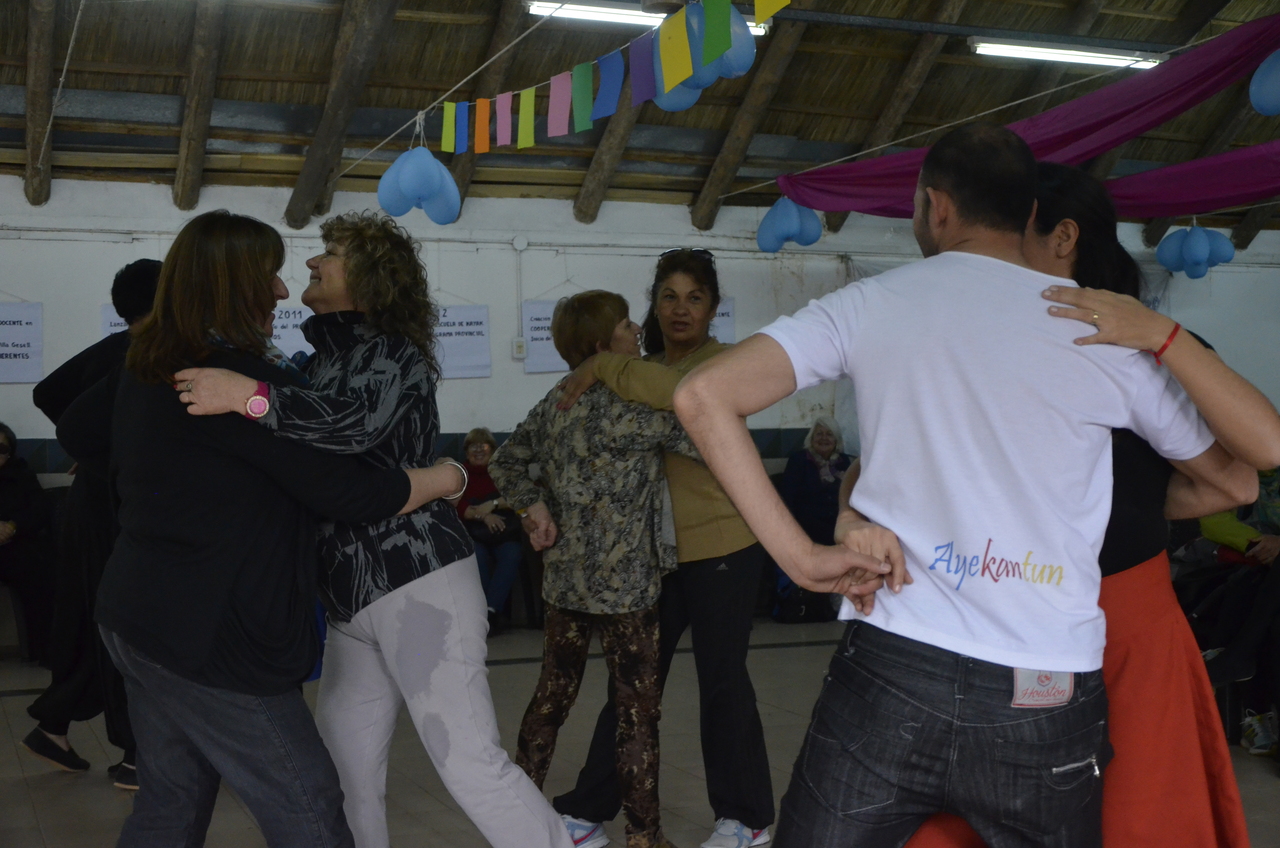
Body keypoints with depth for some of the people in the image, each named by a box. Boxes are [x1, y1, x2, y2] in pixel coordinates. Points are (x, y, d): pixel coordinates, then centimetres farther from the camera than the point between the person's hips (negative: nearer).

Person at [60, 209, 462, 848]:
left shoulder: (147, 369, 7)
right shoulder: (250, 378, -20)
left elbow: (76, 431, 24)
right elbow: (352, 494, -19)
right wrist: (449, 477, -5)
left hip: (135, 620, 9)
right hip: (210, 640, -9)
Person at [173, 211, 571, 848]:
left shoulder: (390, 351, -6)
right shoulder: (320, 361, 19)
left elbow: (358, 421, -28)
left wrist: (250, 397, -34)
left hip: (417, 584, -9)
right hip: (352, 604, 9)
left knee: (469, 762, -13)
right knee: (345, 774, 12)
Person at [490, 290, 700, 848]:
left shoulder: (555, 404, 7)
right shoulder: (631, 405, -16)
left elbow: (505, 463, 13)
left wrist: (536, 506, 4)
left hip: (565, 576, 7)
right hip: (624, 581, -7)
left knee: (552, 695, 16)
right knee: (638, 708, 3)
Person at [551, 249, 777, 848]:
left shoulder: (721, 362, -10)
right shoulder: (645, 373, 12)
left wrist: (602, 367, -27)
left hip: (721, 550, -6)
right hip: (656, 551, 6)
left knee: (722, 682, 5)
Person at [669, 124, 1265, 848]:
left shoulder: (872, 304, 2)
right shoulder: (1107, 331, 2)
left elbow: (704, 397, -7)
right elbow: (1236, 481, 15)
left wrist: (802, 557, -7)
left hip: (888, 679, -1)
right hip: (1050, 706, 1)